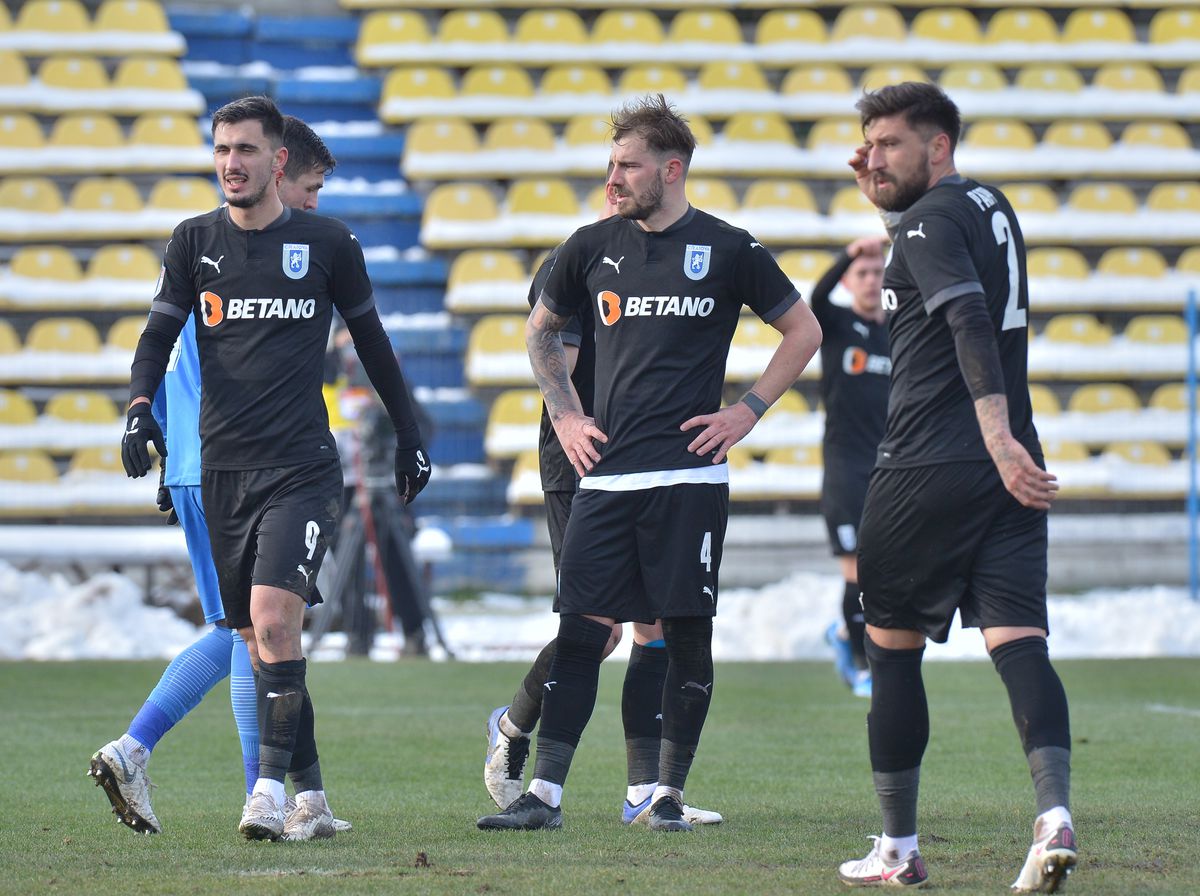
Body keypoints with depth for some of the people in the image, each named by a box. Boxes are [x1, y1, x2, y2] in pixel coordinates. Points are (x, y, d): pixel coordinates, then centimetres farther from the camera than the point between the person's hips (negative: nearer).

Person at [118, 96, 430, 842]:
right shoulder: (194, 242, 8)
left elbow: (371, 341, 14)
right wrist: (140, 406, -13)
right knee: (260, 641, 5)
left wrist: (409, 437, 19)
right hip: (223, 470, 3)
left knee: (274, 619, -20)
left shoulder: (328, 243, 3)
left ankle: (270, 791, -19)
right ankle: (312, 800, 13)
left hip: (303, 467, -3)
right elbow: (159, 336, 6)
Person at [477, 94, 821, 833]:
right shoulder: (593, 246, 8)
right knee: (581, 631, -2)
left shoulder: (728, 250, -1)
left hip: (688, 474, -3)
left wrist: (747, 412, 1)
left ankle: (670, 794, 8)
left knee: (687, 633, 0)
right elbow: (542, 330, 24)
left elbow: (805, 330, 8)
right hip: (605, 476, 3)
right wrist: (565, 415, 13)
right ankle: (544, 794, -1)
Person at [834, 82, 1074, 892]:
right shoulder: (993, 210, 18)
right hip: (1005, 469, 7)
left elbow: (971, 322, -25)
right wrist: (885, 201, 29)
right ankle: (1055, 816, -28)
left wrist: (997, 435, -35)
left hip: (927, 468, -7)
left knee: (891, 645, 7)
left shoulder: (930, 222, -9)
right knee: (1019, 641, -5)